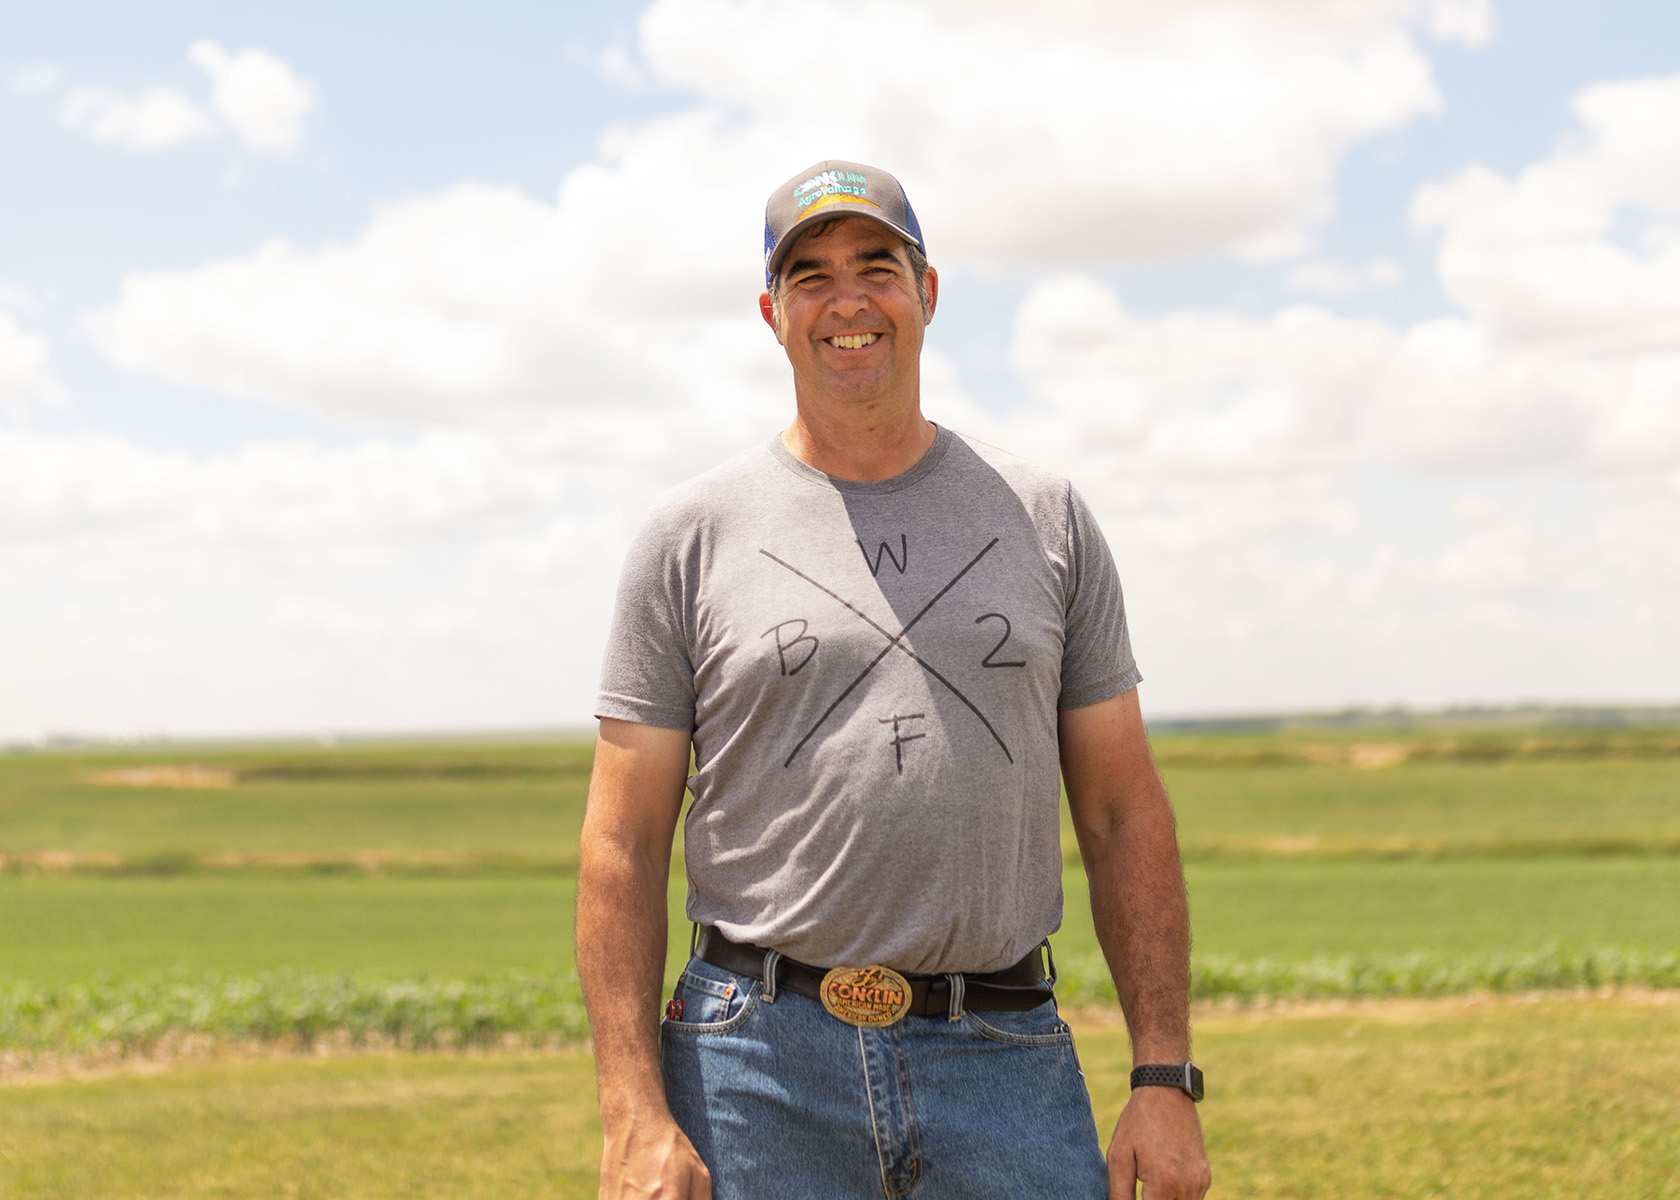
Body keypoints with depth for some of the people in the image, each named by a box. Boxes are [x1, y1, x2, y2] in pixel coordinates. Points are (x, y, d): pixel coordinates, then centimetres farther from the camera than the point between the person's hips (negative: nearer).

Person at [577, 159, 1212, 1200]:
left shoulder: (1047, 521, 10)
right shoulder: (693, 537, 4)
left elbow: (1124, 813, 9)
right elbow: (624, 842, 2)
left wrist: (1166, 1079, 1)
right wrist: (634, 1116, -7)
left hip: (1006, 1063, 1)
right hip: (757, 1066, -1)